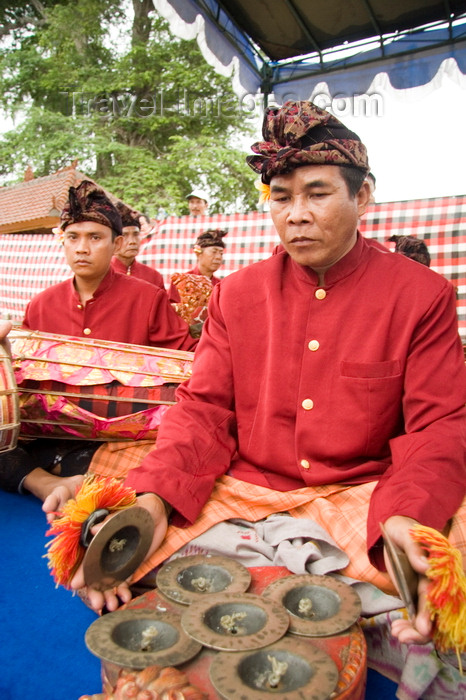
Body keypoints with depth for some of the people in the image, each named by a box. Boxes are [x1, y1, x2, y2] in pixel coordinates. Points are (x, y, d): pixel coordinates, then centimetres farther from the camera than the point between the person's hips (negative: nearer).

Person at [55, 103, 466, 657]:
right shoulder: (236, 294, 5)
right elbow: (204, 409, 0)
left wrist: (407, 517, -26)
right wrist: (154, 502, -18)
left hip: (361, 496, 0)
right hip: (242, 491, 2)